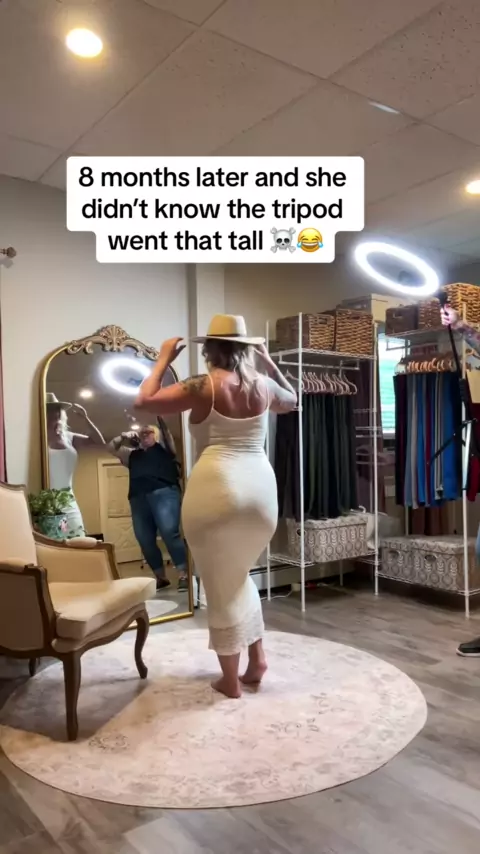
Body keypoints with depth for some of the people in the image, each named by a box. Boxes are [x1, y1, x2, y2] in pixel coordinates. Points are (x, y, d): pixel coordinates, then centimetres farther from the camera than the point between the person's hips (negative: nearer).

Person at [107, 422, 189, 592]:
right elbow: (111, 448, 34)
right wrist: (123, 437, 20)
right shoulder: (133, 455, 31)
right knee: (145, 540, -1)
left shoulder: (163, 447, 20)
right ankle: (160, 577, 9)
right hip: (138, 498, 5)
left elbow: (164, 431, 8)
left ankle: (183, 575, -18)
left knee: (169, 533, -18)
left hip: (163, 493, -5)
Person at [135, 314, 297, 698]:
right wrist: (269, 361, 30)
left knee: (220, 583, 8)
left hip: (217, 487, -5)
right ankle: (257, 658, 27)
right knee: (237, 573, 26)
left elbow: (145, 400, -1)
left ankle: (230, 679, 20)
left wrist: (164, 359, 9)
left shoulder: (203, 386, -5)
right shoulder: (263, 385, 8)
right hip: (261, 488, 5)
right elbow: (292, 400, 31)